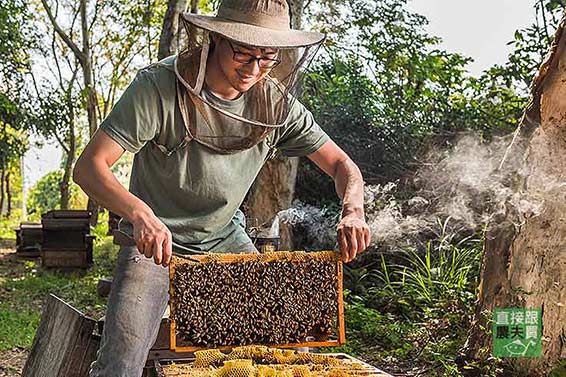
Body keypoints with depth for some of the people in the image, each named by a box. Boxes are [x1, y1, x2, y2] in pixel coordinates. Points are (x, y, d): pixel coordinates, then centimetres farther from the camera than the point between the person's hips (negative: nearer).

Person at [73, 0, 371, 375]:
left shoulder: (277, 104, -9)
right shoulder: (158, 86, -22)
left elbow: (342, 165, -1)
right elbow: (89, 167, -27)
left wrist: (352, 211, -23)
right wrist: (139, 213, -46)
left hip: (226, 239, 4)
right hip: (156, 242, -3)